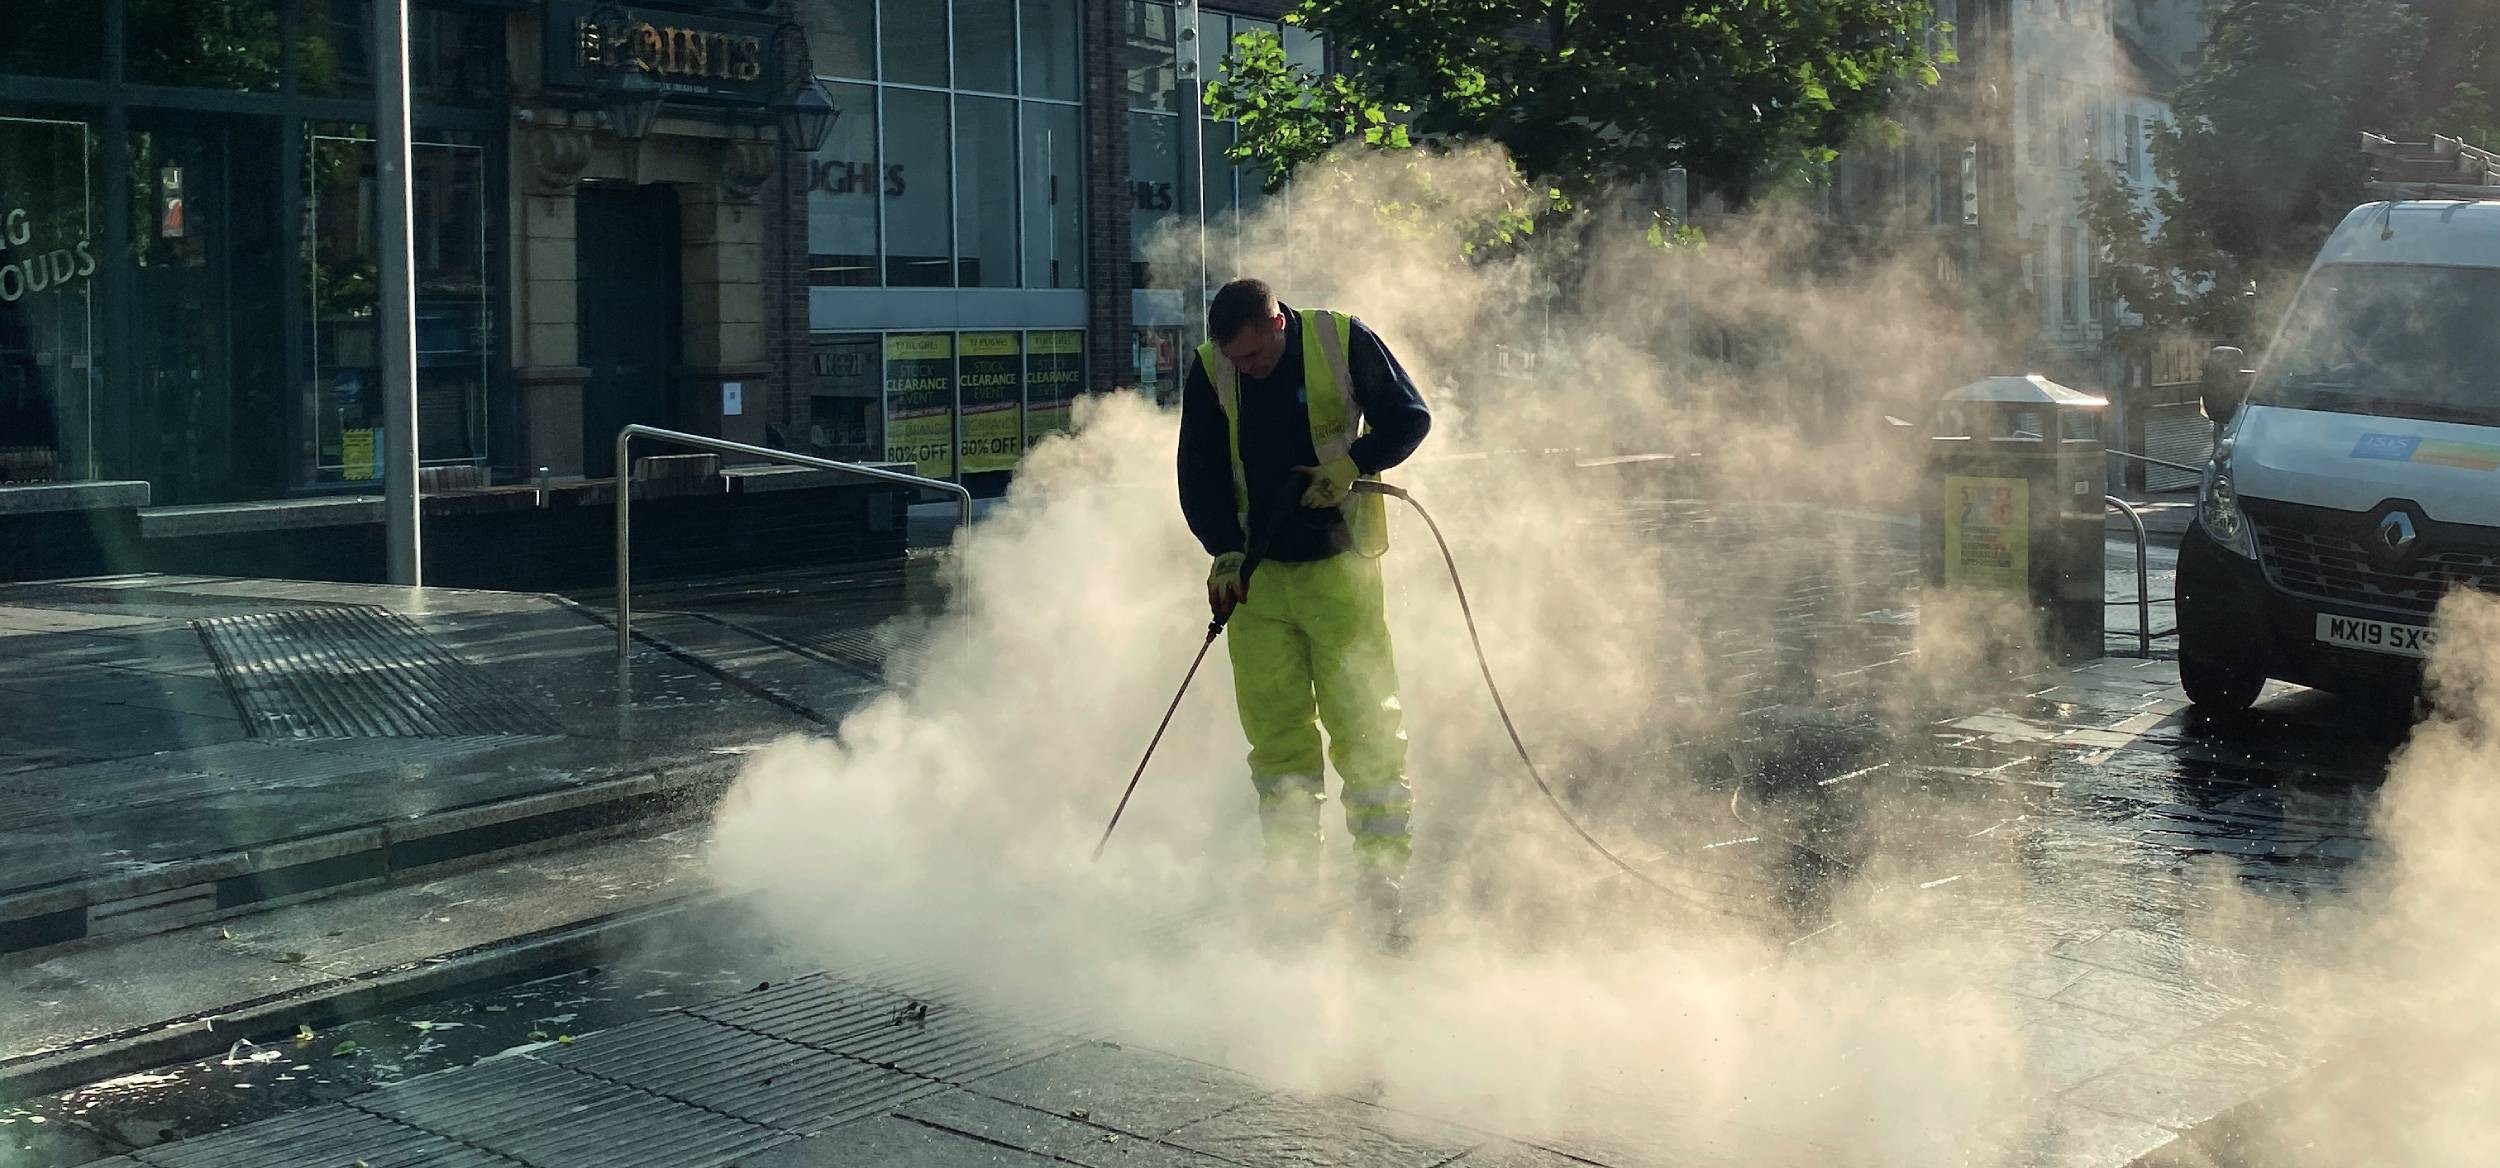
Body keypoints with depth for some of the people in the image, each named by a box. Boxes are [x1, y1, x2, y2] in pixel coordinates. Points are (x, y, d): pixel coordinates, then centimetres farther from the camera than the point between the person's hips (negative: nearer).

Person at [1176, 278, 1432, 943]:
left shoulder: (1344, 343, -7)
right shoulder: (1209, 373, 1)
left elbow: (1409, 418, 2)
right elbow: (1199, 475, 4)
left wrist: (1353, 463, -15)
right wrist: (1225, 551, -10)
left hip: (1340, 566, -2)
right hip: (1255, 573, 2)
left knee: (1365, 724, -4)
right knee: (1275, 732, 3)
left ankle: (1383, 876, 2)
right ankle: (1291, 880, 11)